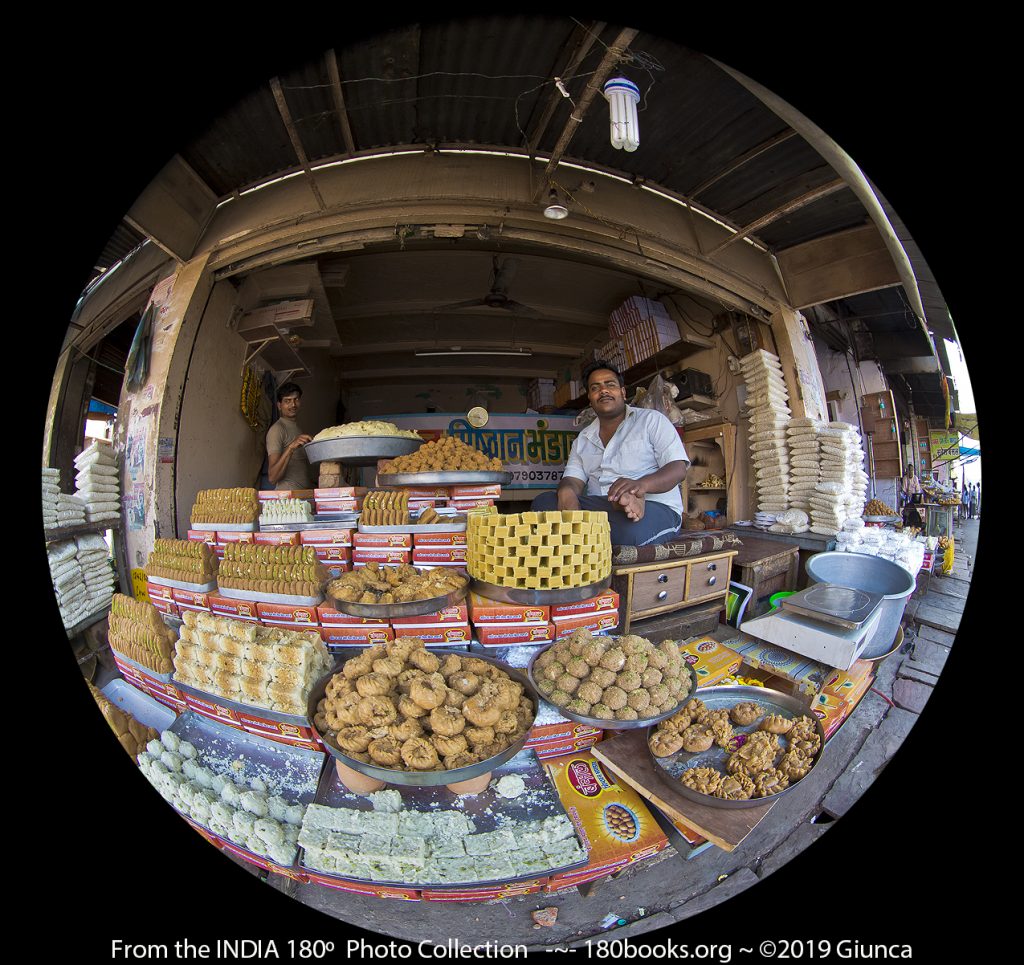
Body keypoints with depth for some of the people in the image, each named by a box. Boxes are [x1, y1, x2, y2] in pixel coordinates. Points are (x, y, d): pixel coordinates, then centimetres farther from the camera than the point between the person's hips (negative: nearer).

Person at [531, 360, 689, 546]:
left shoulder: (651, 420, 8)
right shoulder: (583, 439, 21)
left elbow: (678, 468, -3)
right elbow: (574, 480, 9)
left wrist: (642, 484, -26)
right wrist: (566, 491, -19)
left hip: (656, 507, -5)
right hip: (600, 506, 5)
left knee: (628, 530, -42)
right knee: (543, 501, -22)